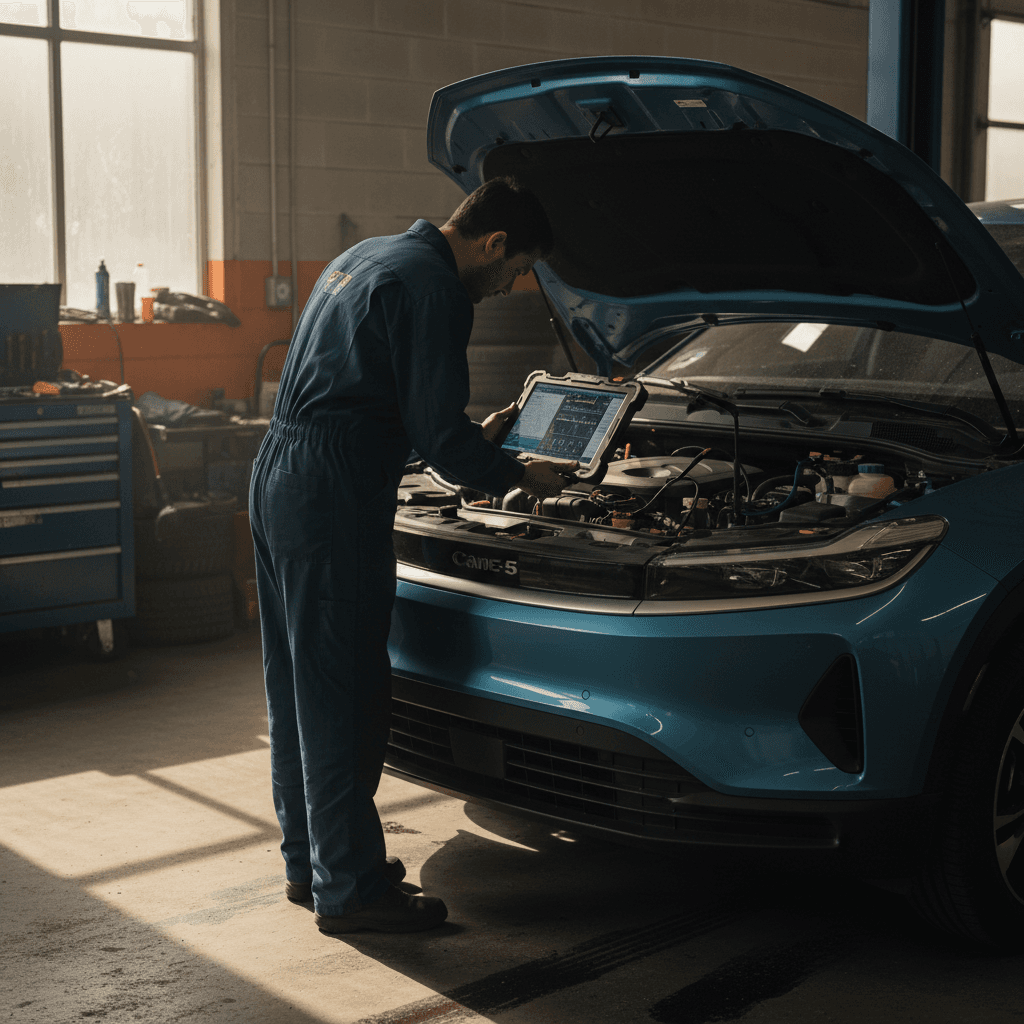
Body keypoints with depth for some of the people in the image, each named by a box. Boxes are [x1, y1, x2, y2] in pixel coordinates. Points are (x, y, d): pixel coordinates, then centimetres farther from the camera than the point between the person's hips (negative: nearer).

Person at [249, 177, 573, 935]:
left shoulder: (365, 259, 20)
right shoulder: (434, 288, -11)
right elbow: (439, 436, -14)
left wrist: (474, 437, 33)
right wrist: (520, 476, 2)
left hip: (279, 478, 10)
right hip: (334, 500, -10)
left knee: (299, 686, 16)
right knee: (345, 693, -3)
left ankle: (308, 862, 28)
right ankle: (349, 887, 5)